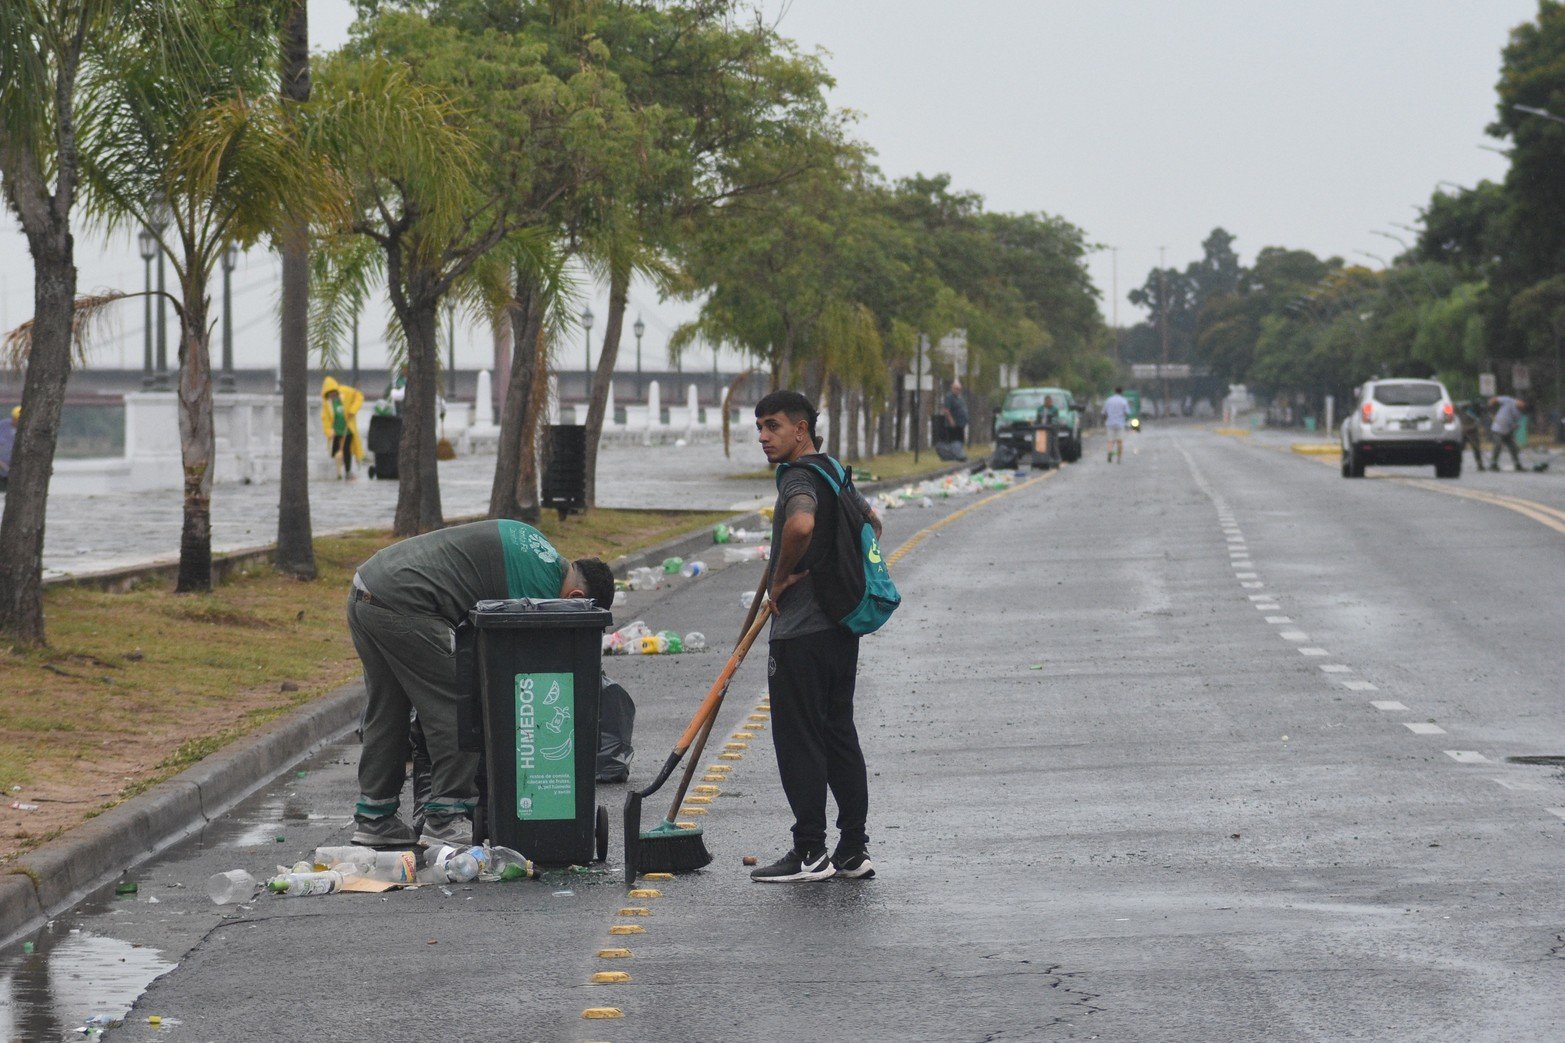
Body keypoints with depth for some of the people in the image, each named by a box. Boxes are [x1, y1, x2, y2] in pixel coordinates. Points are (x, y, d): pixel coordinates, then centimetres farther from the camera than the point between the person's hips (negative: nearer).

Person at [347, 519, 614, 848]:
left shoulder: (529, 541, 21)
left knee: (387, 710, 18)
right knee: (455, 709, -4)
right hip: (402, 606, -10)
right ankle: (445, 820, -2)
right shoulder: (543, 585, -8)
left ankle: (373, 820, 22)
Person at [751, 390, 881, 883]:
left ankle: (810, 852, -2)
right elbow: (872, 523, 32)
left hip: (801, 631, -9)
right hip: (842, 623, 9)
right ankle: (853, 849, 13)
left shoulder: (799, 478, -14)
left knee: (799, 740, -3)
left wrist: (781, 577, -19)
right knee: (839, 733, 12)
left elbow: (800, 524, -36)